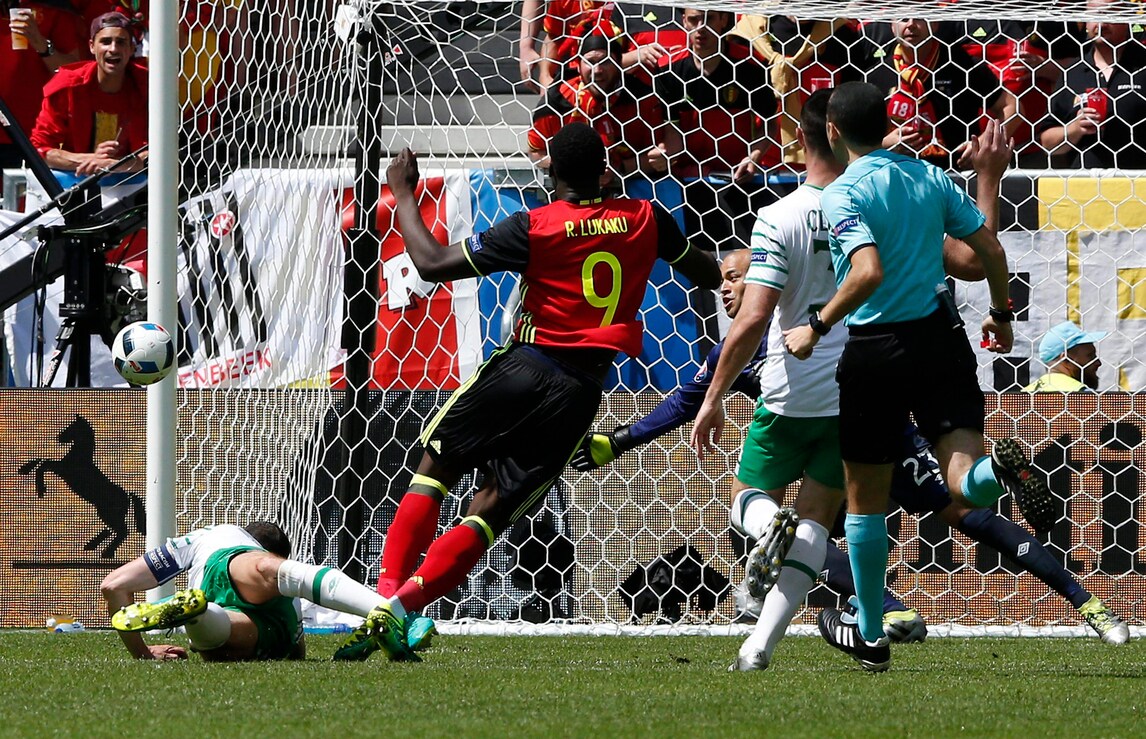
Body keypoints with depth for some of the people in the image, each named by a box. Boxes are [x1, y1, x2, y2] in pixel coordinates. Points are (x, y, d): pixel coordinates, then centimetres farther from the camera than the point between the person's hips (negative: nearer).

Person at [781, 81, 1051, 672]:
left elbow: (869, 272, -25)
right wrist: (1002, 315, 25)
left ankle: (870, 635, 20)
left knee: (865, 497, 12)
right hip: (941, 335, 4)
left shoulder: (843, 194, -11)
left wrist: (817, 328, -14)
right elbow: (990, 250, 10)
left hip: (876, 351, -4)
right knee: (966, 484, -4)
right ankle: (999, 467, -41)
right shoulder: (930, 177, 7)